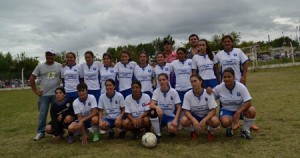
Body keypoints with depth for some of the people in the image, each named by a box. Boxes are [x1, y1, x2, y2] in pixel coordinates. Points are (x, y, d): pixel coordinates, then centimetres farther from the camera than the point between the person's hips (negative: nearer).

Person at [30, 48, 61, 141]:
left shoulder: (59, 66, 0)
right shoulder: (40, 66, 3)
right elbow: (32, 78, 6)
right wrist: (35, 91, 1)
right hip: (44, 95, 1)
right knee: (42, 114, 5)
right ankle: (40, 132, 15)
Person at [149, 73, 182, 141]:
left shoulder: (173, 92, -8)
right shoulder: (156, 91, -5)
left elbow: (179, 107, -8)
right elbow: (151, 105, -18)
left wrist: (175, 120, -21)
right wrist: (156, 107, -42)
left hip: (170, 116, -1)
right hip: (160, 115, 1)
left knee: (172, 129, -33)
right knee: (153, 112, -34)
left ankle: (172, 131, 9)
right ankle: (158, 134, -14)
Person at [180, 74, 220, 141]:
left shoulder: (208, 93, -19)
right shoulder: (187, 94, -16)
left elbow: (213, 110, -19)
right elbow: (186, 111, -16)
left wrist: (204, 120, -35)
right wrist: (194, 120, -35)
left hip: (207, 116, -1)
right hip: (194, 116, 1)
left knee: (215, 121, -34)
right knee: (183, 121, -31)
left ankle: (211, 131, 5)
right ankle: (193, 130, 5)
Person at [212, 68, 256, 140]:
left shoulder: (241, 87, -17)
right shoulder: (219, 88, -13)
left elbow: (248, 102, -21)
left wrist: (238, 112, -36)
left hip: (240, 109, 1)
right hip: (226, 110, -1)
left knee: (252, 111, -32)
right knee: (225, 122, -35)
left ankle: (245, 130, -2)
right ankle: (229, 128, 8)